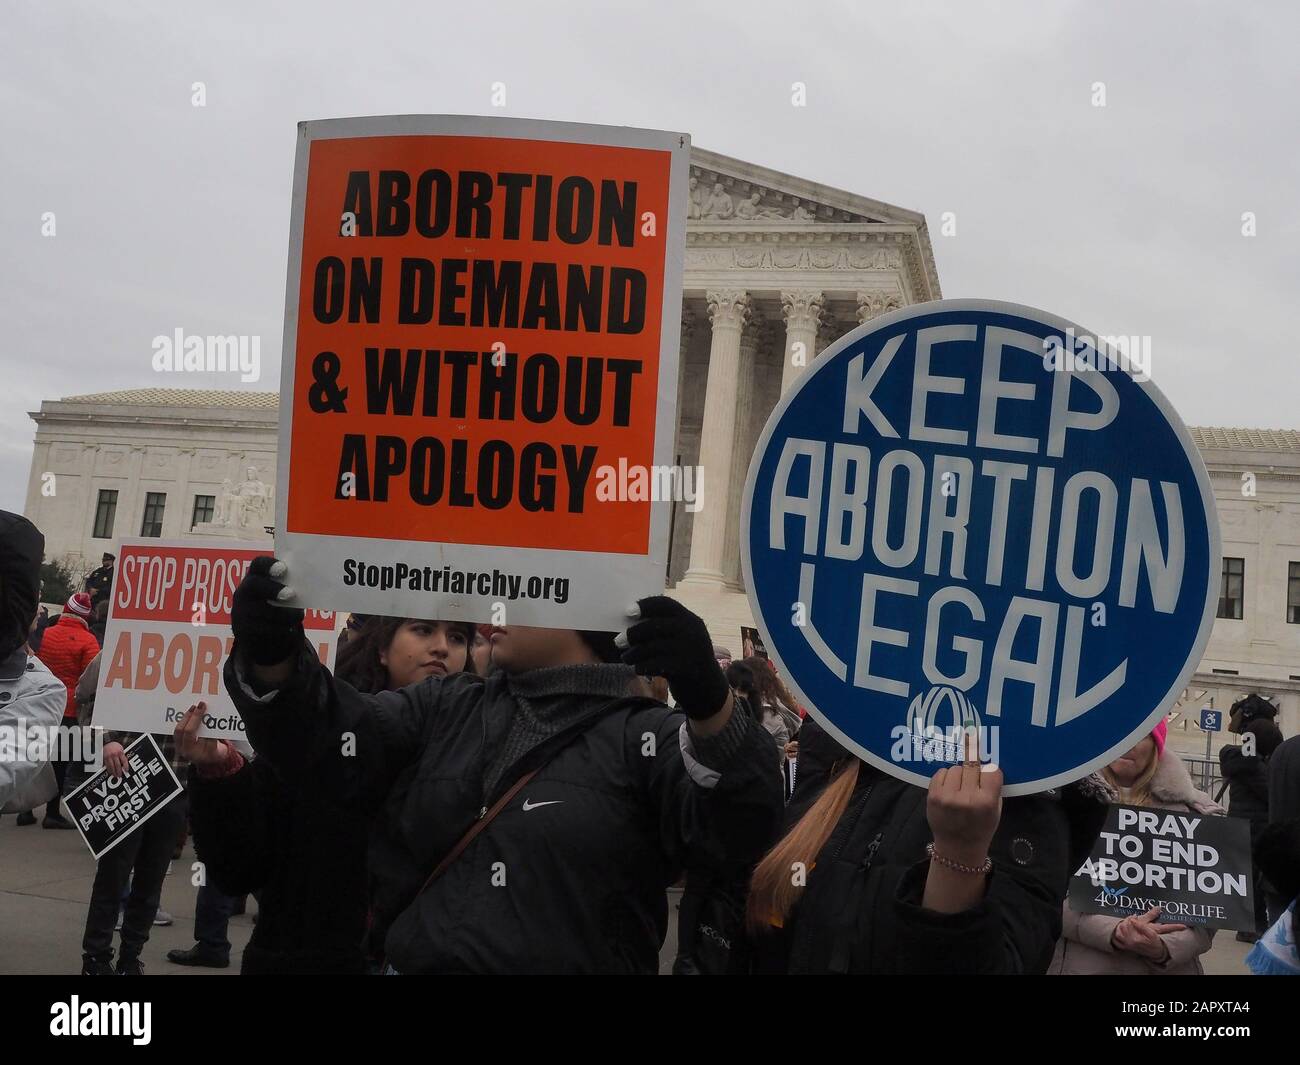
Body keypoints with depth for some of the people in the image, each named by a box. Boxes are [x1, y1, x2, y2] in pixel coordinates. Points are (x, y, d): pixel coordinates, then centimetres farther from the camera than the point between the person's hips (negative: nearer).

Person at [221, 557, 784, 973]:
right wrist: (273, 661, -22)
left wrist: (709, 702, -41)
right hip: (410, 959, 4)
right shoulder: (445, 706, 8)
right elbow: (333, 744, -3)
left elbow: (742, 820, -23)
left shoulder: (644, 735, -8)